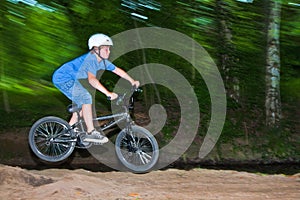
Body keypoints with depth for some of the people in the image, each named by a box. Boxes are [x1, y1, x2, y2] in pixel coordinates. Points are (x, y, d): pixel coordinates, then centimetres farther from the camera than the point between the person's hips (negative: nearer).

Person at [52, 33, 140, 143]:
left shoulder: (102, 60, 1)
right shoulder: (90, 59, -27)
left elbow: (117, 70, 11)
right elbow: (92, 79, -43)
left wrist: (132, 81, 10)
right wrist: (108, 93, -49)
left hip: (71, 80, 10)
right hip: (62, 78, -10)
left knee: (83, 104, 11)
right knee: (86, 97, -22)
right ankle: (91, 132, -19)